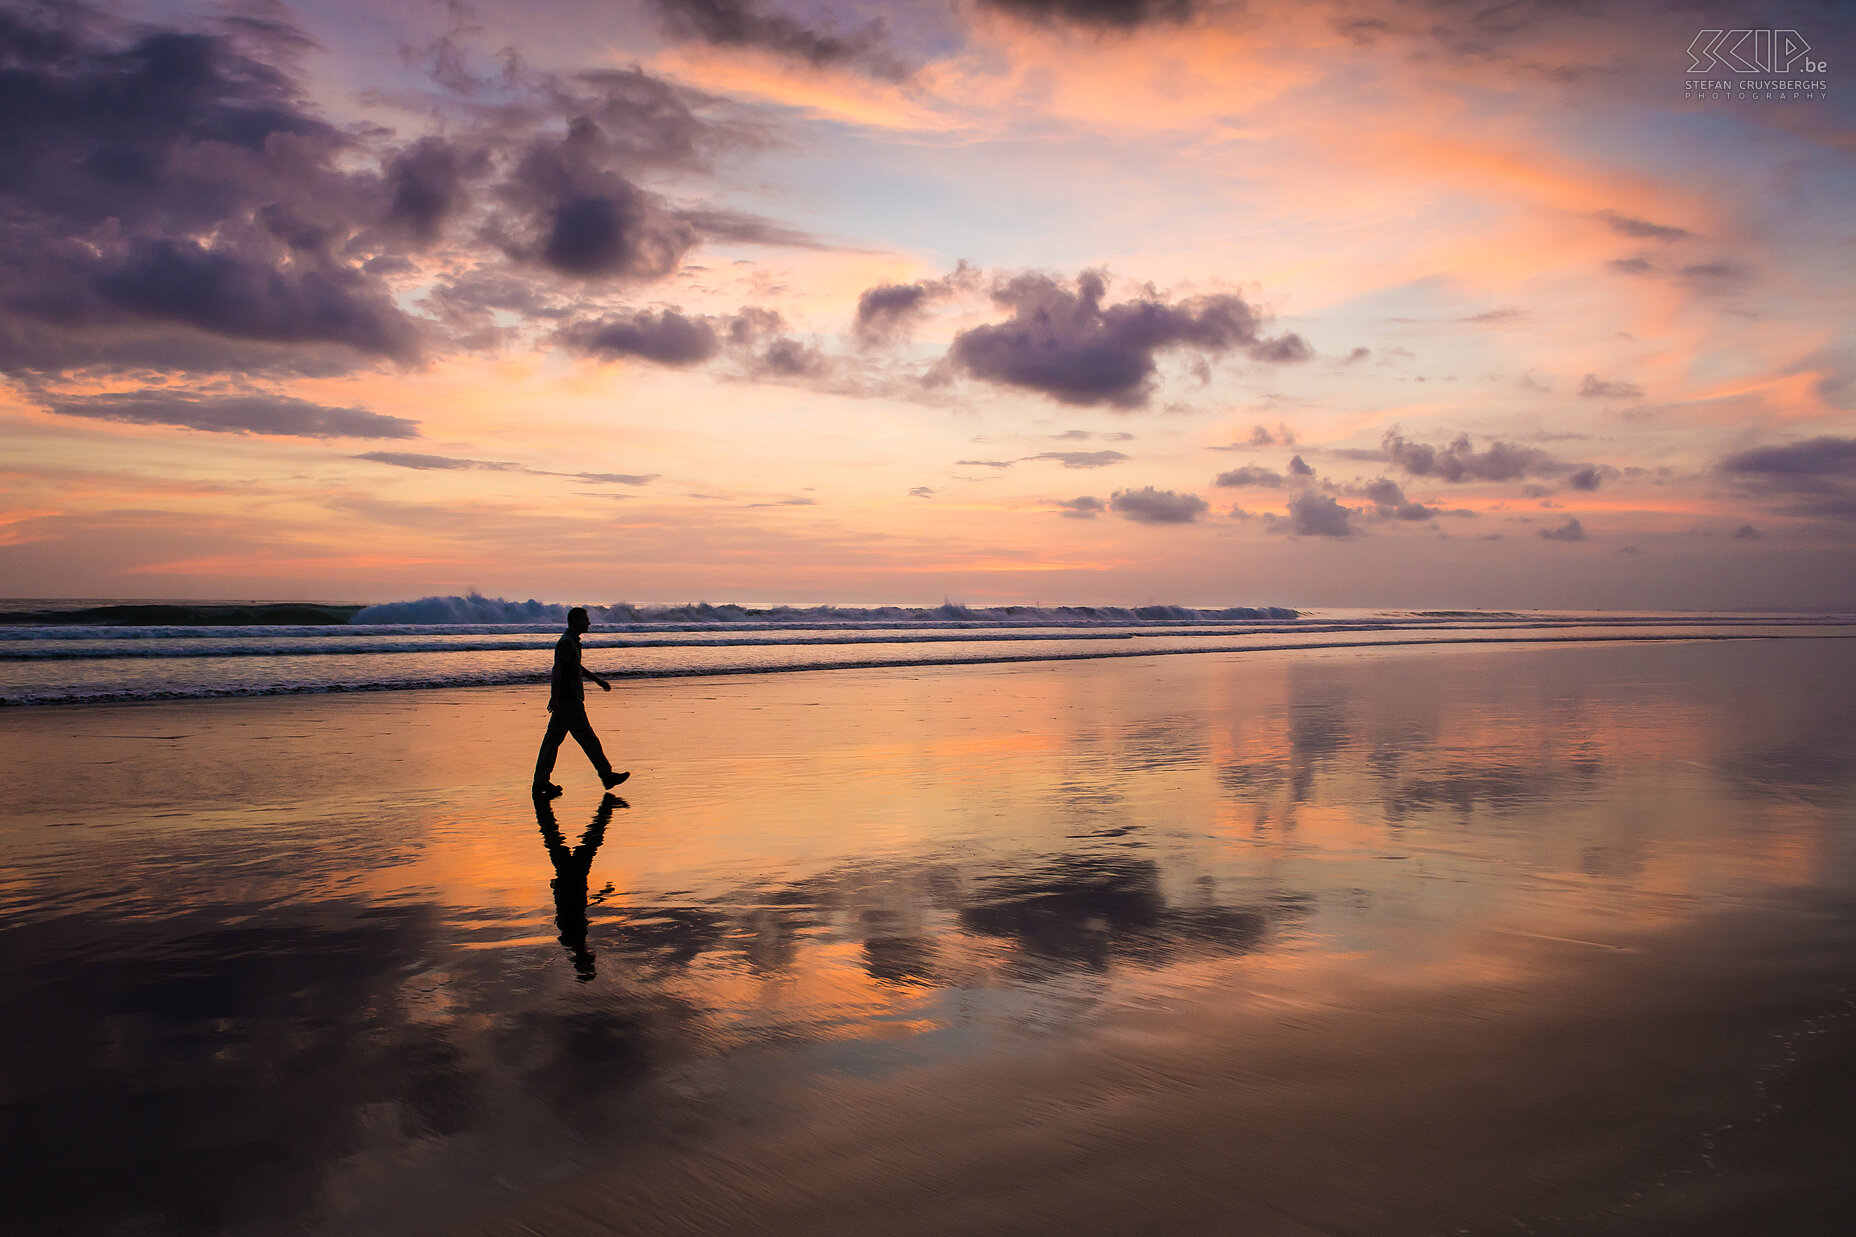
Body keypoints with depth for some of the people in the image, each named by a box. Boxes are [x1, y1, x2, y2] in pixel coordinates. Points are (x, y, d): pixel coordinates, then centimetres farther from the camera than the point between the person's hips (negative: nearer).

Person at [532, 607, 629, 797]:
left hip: (569, 698, 10)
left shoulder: (572, 642, 19)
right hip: (568, 699, -10)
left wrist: (598, 680, 41)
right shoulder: (566, 643, -13)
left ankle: (541, 781, 10)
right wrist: (555, 696, -28)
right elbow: (558, 669, -22)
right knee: (586, 737, -5)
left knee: (553, 737, 8)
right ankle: (606, 775, 0)